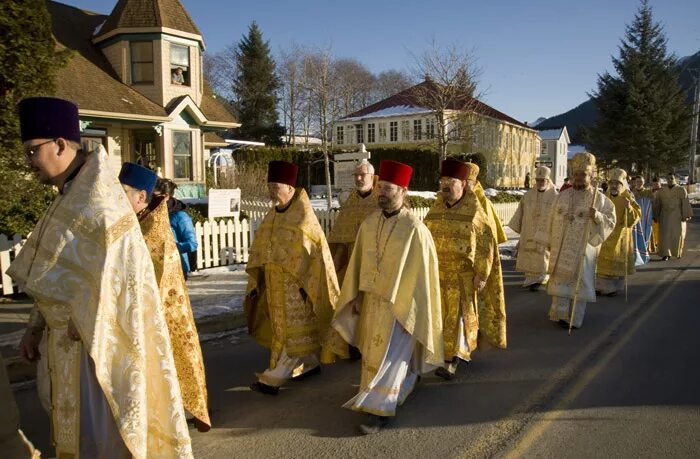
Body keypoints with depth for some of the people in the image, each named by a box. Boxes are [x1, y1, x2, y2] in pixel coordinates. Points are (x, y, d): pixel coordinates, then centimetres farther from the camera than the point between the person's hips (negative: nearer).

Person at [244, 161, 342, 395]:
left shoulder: (303, 216, -14)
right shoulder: (273, 214, 7)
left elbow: (311, 252, -16)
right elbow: (261, 249, 11)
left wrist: (304, 282, -17)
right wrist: (256, 279, 8)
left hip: (297, 281, -8)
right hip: (275, 281, 8)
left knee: (292, 331, -2)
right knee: (298, 328, 16)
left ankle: (272, 380, -1)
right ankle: (311, 364, 31)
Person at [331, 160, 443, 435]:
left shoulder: (414, 229, -17)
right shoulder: (368, 224, 0)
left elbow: (422, 272, -13)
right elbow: (358, 263, 6)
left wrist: (417, 311, -12)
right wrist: (354, 297, 6)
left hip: (401, 304, -6)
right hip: (372, 300, 6)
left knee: (390, 355, -3)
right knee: (375, 352, 20)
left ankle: (379, 409, 5)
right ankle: (403, 383, 44)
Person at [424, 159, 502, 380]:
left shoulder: (475, 210, -8)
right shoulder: (435, 210, 5)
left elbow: (486, 244, -8)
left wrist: (481, 274, -12)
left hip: (463, 274, -5)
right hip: (438, 273, 5)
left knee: (459, 312, -4)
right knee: (443, 313, 11)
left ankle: (451, 361, 0)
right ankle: (461, 351, 28)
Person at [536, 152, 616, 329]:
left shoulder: (599, 198, -2)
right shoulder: (563, 196, 7)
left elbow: (611, 221, -3)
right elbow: (553, 220, 12)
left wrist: (597, 216, -23)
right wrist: (549, 242, 11)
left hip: (583, 249, -3)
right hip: (561, 248, 3)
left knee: (579, 281, 3)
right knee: (560, 279, 6)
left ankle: (575, 318, 12)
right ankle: (560, 313, 16)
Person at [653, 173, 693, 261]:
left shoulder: (681, 190, 0)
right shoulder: (661, 191, 7)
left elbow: (685, 203, -7)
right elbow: (657, 204, 8)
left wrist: (686, 215, -15)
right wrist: (655, 216, 5)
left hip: (677, 216, -2)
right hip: (665, 216, 2)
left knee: (678, 234, 3)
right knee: (665, 235, -5)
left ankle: (678, 252, 25)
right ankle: (666, 254, -4)